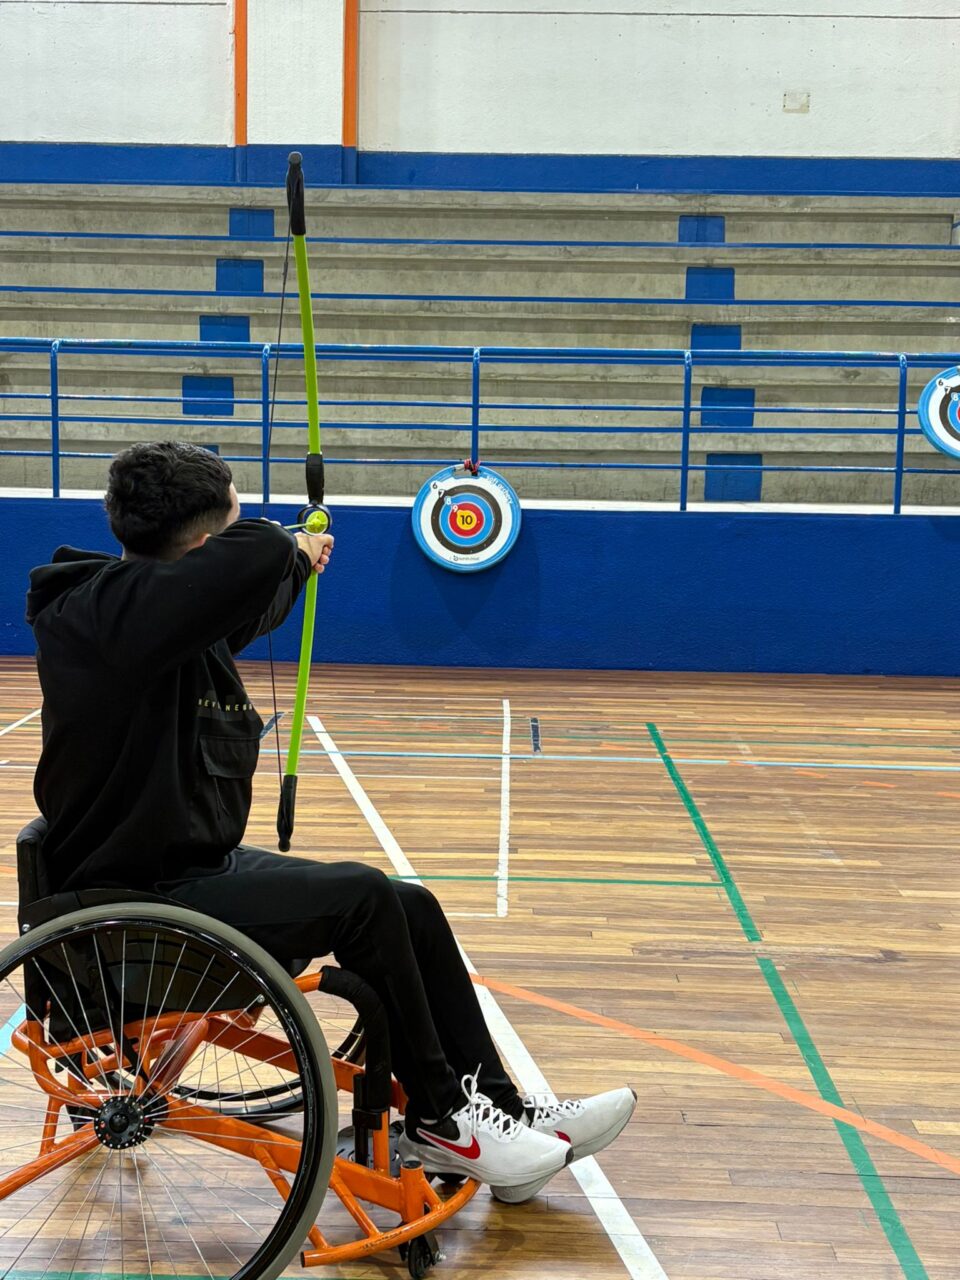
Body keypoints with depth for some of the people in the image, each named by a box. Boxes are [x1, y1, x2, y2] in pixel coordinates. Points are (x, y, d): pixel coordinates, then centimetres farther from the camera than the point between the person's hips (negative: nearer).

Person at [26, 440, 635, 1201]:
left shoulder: (169, 615, 6)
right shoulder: (98, 611, -23)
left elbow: (246, 614, 31)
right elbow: (255, 558, -38)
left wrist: (298, 563, 47)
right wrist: (291, 549, -14)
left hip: (199, 867, 10)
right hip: (137, 902, -10)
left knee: (413, 909, 1)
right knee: (363, 900, -18)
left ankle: (498, 1110, 8)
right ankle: (437, 1118, 0)